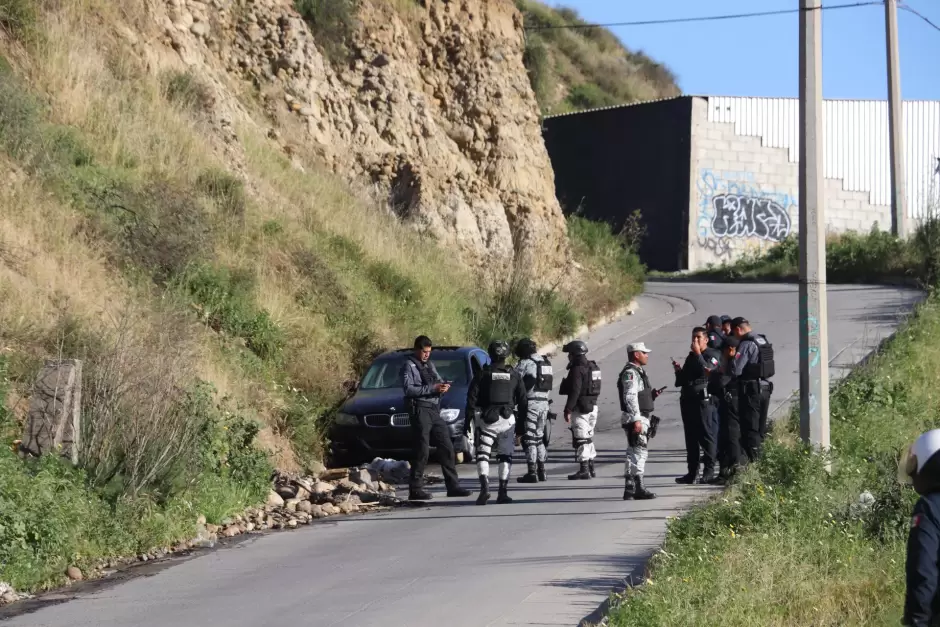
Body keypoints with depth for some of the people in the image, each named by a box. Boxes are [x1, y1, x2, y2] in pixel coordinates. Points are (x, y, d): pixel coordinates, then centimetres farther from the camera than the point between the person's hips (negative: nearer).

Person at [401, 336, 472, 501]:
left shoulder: (430, 364, 21)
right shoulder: (409, 366, -3)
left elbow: (438, 381, 22)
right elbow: (408, 388, -15)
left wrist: (443, 386, -4)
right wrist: (432, 388, -19)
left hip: (434, 411, 8)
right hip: (420, 411, -8)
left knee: (447, 447, 7)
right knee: (422, 450, -8)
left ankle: (453, 486, 11)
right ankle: (415, 489, -4)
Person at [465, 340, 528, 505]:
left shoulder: (483, 374, 0)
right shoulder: (514, 376, 7)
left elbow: (471, 398, -4)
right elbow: (523, 401, 10)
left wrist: (468, 420, 0)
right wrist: (521, 423, 18)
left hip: (486, 420, -2)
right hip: (507, 420, 2)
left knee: (482, 454, 0)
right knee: (505, 456, 8)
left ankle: (484, 486, -20)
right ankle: (503, 491, 3)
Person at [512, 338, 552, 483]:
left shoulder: (525, 363, -11)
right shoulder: (546, 363, 13)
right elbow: (547, 385, 14)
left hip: (530, 403, -8)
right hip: (544, 402, 8)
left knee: (529, 438, -4)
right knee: (539, 437, 17)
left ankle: (532, 473, -7)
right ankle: (541, 470, 19)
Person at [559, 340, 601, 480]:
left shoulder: (577, 370, -16)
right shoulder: (593, 367, 13)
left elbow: (574, 392, -22)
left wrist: (568, 410, -20)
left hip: (581, 408, -9)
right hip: (593, 406, 9)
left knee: (581, 439, -6)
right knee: (588, 438, 18)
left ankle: (584, 470, -7)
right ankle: (590, 467, 22)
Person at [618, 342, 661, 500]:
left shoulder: (638, 372, 20)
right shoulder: (630, 373, -14)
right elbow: (630, 397, -22)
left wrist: (652, 395, 9)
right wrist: (636, 420, -26)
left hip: (641, 419, 11)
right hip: (635, 419, -11)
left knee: (634, 453, 11)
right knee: (639, 451, -12)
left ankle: (630, 489, 14)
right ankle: (638, 488, -13)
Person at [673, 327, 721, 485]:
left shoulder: (713, 355, -1)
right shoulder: (691, 356, 20)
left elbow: (707, 370, -21)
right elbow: (681, 381, 24)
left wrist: (698, 354, -16)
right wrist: (678, 370, 4)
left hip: (704, 400, -8)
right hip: (688, 399, 8)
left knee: (707, 436, -8)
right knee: (690, 438, 9)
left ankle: (709, 470, -5)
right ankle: (692, 472, 14)